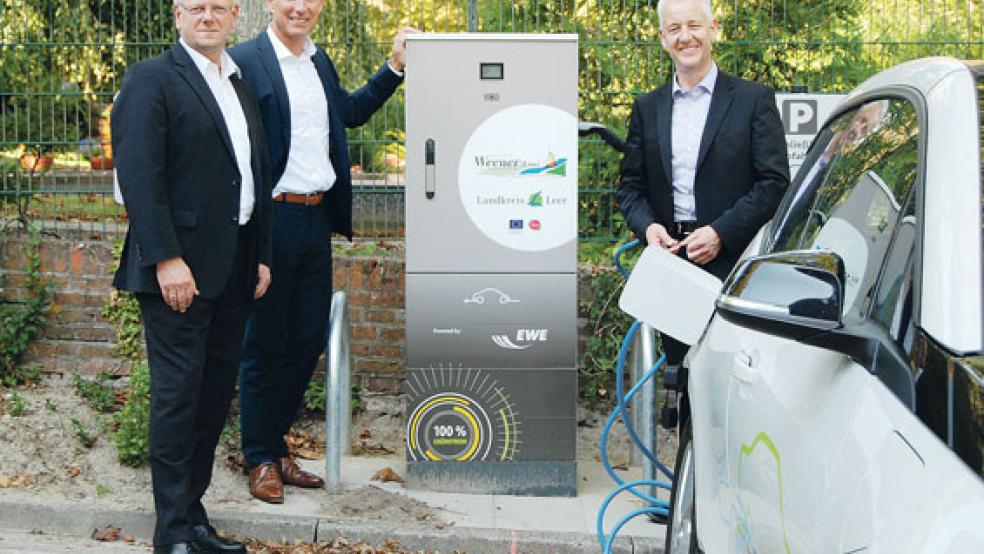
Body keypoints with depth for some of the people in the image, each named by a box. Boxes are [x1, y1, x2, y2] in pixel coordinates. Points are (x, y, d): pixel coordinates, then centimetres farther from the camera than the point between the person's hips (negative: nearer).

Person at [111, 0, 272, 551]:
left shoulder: (241, 86, 18)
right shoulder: (151, 79, -6)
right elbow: (139, 175, -15)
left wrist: (262, 255, 14)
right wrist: (165, 258, -21)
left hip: (234, 268, 8)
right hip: (180, 267, -7)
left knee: (216, 392, 11)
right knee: (178, 393, -3)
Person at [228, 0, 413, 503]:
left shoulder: (320, 61, 14)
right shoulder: (244, 60, -9)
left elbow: (350, 112, 29)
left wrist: (395, 67, 20)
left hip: (317, 219, 7)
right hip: (269, 220, -7)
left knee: (308, 339, 12)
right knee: (264, 343, 3)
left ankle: (276, 446, 26)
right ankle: (260, 460, 15)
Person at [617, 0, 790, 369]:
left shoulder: (754, 99, 2)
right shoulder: (647, 108, 14)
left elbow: (775, 181, -3)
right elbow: (631, 184, 15)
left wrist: (721, 232, -13)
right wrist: (647, 226, -6)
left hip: (734, 261, -3)